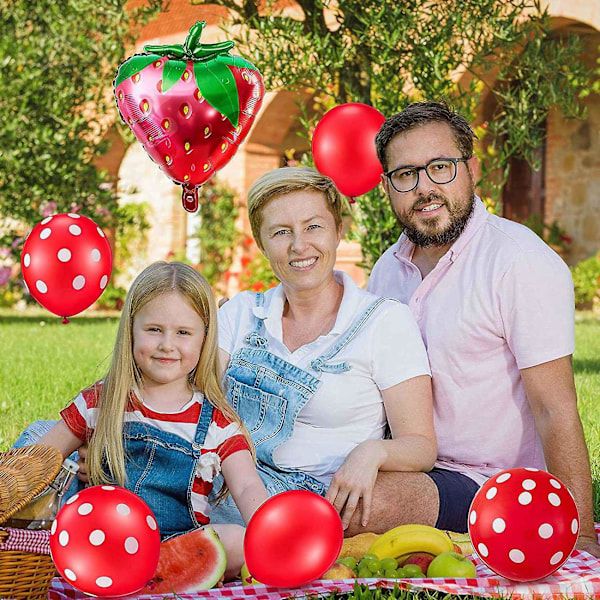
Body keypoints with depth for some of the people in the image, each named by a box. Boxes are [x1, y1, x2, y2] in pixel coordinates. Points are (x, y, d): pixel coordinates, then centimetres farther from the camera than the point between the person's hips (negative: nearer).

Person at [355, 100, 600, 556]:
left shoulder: (522, 262, -14)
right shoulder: (388, 268, 9)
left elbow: (556, 413, -17)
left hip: (491, 485, -6)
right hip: (414, 468, 7)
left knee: (372, 500, -32)